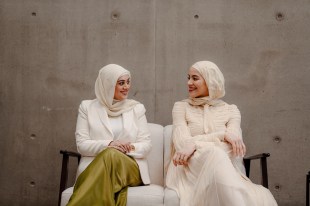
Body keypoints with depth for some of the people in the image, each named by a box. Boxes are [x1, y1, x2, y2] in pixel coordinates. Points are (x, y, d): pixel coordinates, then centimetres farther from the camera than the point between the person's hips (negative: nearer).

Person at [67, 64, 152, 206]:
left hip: (130, 167, 1)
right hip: (95, 166, -1)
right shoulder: (87, 107, 11)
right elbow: (82, 145, 2)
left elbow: (146, 145, 8)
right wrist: (108, 145, -17)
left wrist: (130, 148, -16)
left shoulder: (137, 108, 15)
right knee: (110, 152, -38)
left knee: (111, 155, -36)